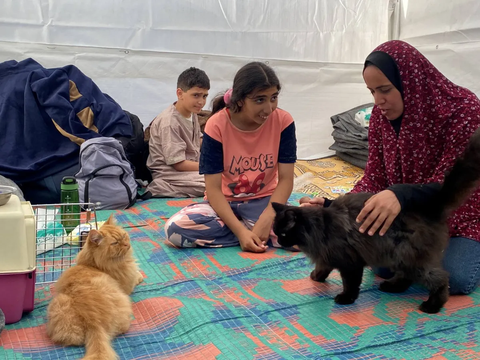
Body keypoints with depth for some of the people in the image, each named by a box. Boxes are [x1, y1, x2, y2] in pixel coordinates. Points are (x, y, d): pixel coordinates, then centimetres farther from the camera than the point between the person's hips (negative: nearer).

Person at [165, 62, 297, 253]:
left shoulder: (282, 121, -13)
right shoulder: (217, 125, -18)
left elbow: (286, 179, -12)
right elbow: (213, 189, -18)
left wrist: (266, 220, -28)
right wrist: (241, 231, -30)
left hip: (263, 201, 0)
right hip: (224, 202, 0)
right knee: (175, 228, -29)